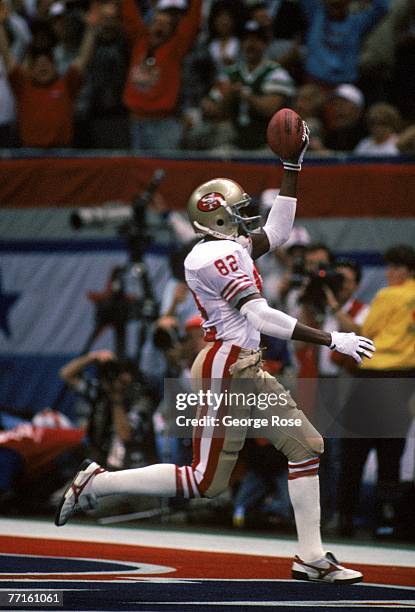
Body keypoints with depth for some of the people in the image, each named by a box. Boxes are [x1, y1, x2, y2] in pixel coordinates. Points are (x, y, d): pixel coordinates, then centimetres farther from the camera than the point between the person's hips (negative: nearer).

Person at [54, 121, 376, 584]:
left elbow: (276, 232, 25)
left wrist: (293, 164, 22)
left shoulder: (230, 248, 13)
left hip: (246, 371, 10)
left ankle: (312, 558, 8)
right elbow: (260, 317, -23)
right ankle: (96, 483, 6)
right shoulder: (220, 255, -16)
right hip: (226, 372, -10)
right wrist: (332, 340, -23)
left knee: (305, 446, 7)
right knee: (205, 482, -5)